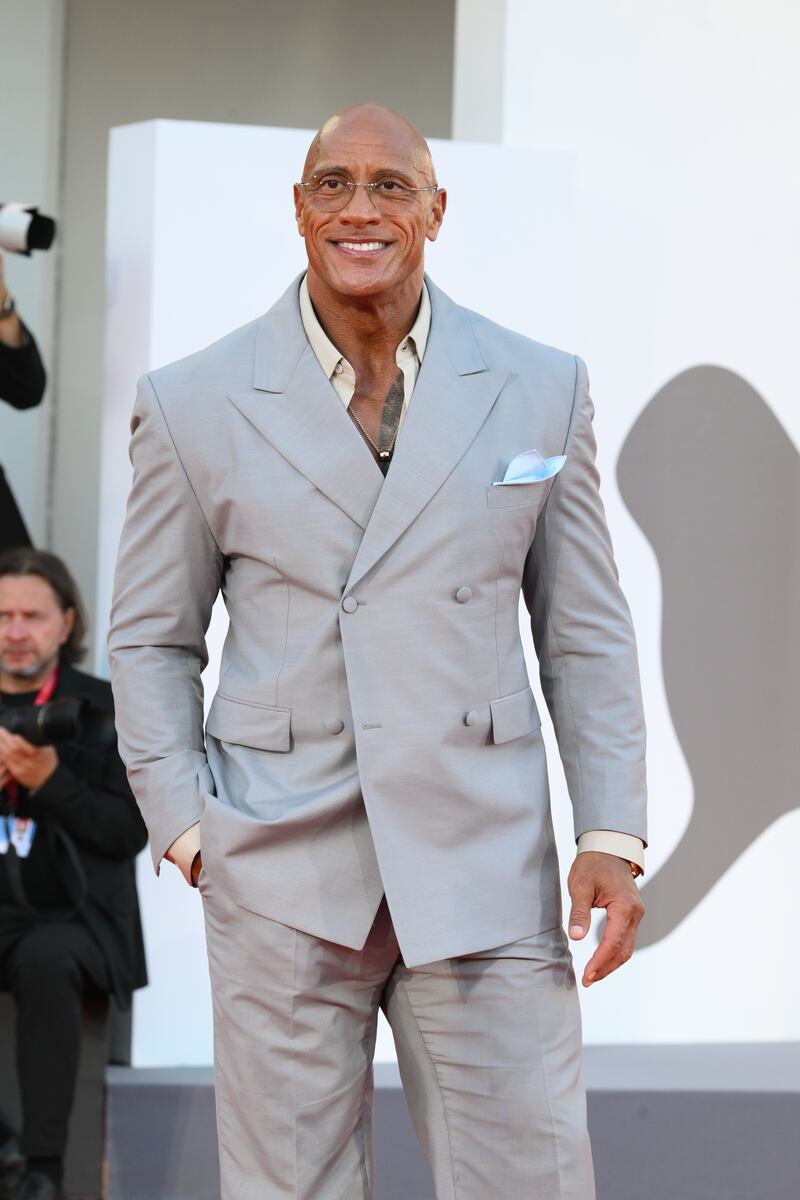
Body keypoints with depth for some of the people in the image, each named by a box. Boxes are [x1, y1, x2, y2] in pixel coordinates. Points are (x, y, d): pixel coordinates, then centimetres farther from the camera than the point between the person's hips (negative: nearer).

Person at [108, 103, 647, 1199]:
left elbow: (586, 631, 9)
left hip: (484, 870, 0)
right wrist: (186, 829, 0)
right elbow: (152, 638, 10)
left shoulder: (541, 390, 6)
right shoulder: (192, 405, 3)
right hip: (280, 878, 0)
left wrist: (612, 835, 1)